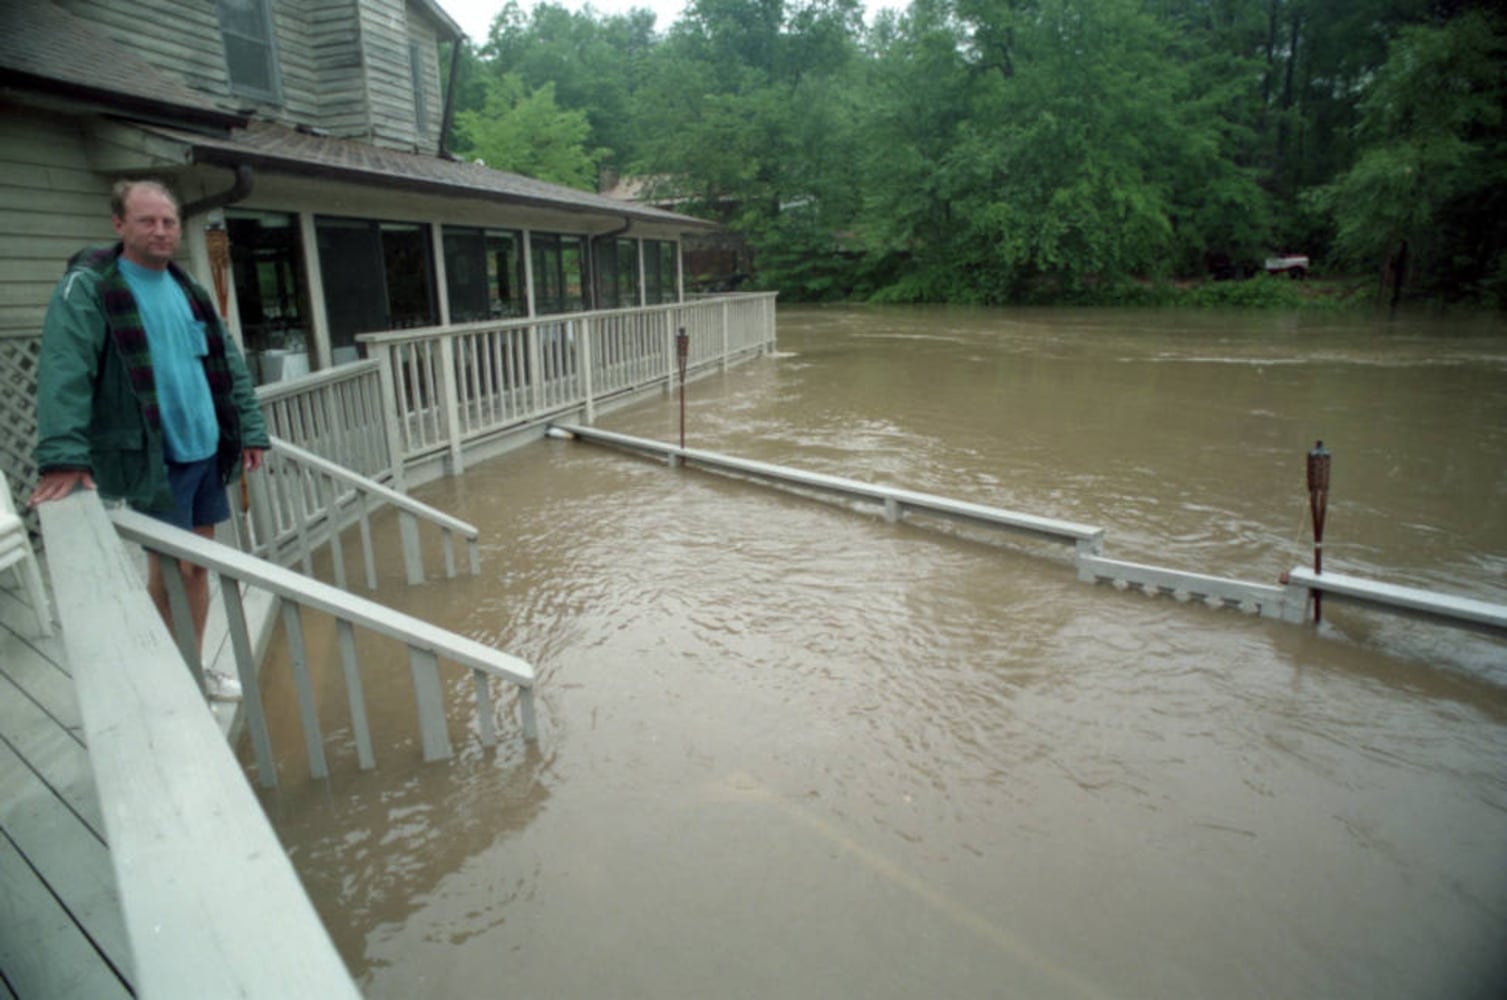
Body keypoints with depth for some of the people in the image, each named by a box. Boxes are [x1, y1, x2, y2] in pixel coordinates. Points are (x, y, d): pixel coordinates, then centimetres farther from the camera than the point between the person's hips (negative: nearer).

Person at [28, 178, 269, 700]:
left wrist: (251, 429, 11)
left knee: (198, 565, 13)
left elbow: (228, 364, 16)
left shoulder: (188, 289, 13)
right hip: (153, 457, -6)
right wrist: (64, 456, -29)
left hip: (206, 449, 6)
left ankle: (195, 670, 27)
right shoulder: (87, 287, -7)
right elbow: (64, 372, -19)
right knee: (170, 569, 1)